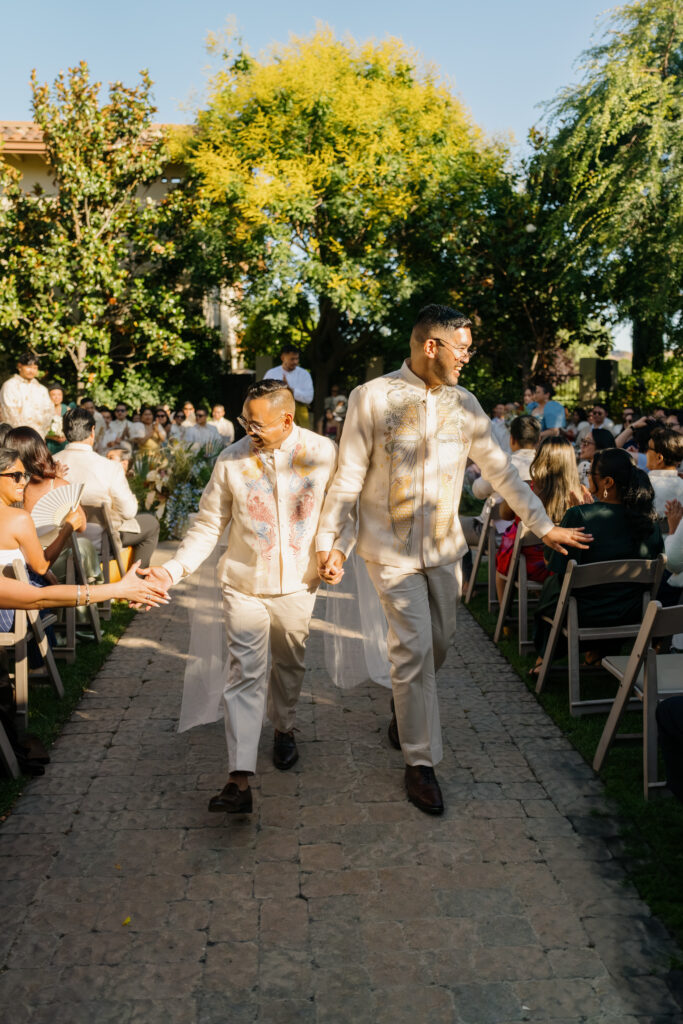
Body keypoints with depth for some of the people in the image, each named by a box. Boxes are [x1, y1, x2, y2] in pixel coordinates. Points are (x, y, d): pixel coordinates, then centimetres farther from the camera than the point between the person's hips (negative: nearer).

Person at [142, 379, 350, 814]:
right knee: (244, 674, -6)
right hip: (245, 585, -1)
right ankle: (240, 781, -7)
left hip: (298, 584, 1)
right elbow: (208, 526, -1)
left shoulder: (324, 454, -7)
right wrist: (174, 569, -12)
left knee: (289, 665, 18)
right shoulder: (232, 460, -6)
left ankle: (284, 729, 46)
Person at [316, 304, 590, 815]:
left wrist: (543, 525, 10)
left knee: (439, 642, 14)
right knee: (414, 648, -5)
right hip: (391, 548, -5)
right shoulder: (372, 398, -10)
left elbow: (500, 468, 9)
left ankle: (407, 707, 43)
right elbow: (349, 478, -6)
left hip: (444, 545, 5)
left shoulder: (464, 403, 3)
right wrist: (328, 541, -7)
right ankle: (421, 762, 8)